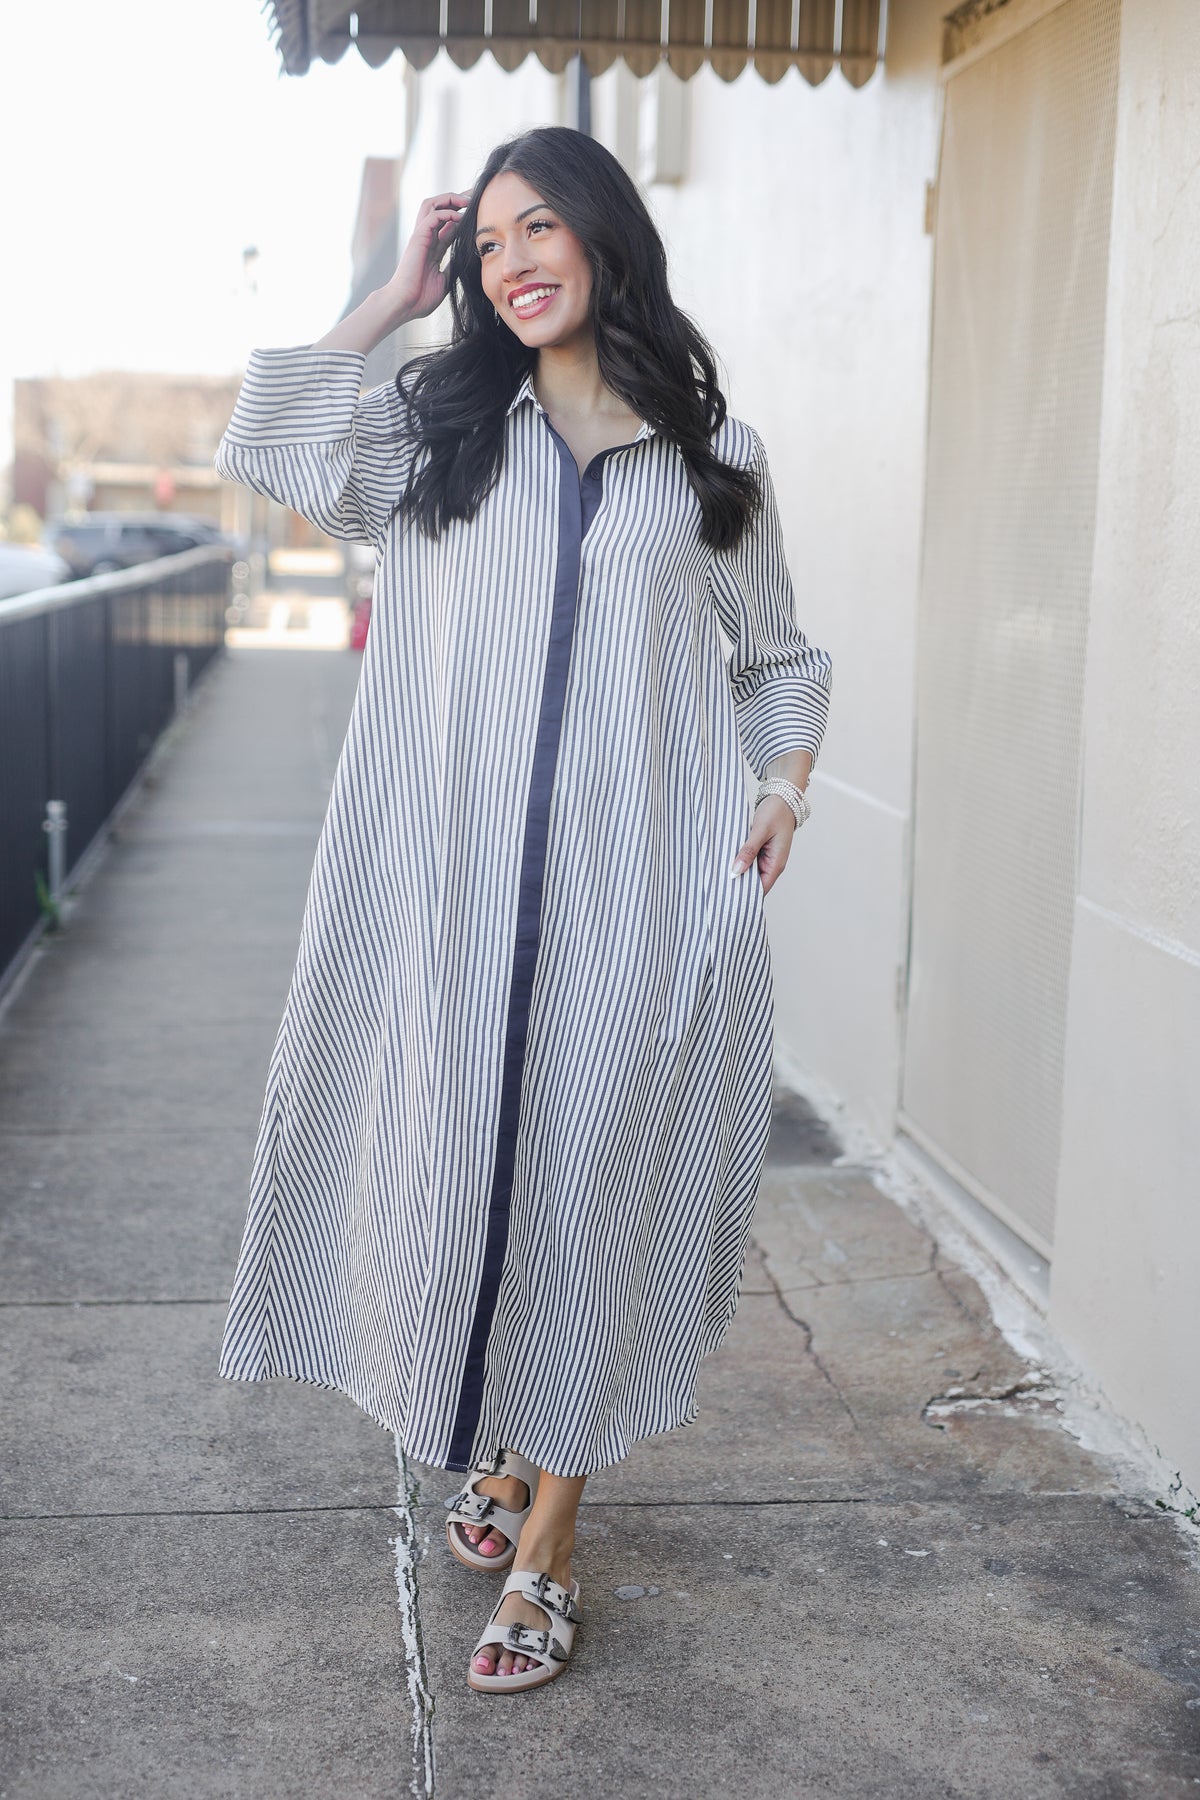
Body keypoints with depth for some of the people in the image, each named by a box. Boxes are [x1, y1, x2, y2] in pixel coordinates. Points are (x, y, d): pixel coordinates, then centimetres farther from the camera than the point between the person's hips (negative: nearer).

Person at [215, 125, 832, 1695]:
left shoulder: (712, 458, 10)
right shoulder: (437, 424, 10)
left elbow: (777, 654, 18)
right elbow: (261, 447, -5)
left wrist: (787, 784, 0)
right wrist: (397, 293, 3)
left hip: (634, 894, 0)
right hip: (451, 888, 1)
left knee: (593, 1184, 4)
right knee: (456, 1167, 7)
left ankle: (545, 1541, 18)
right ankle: (501, 1442, 35)